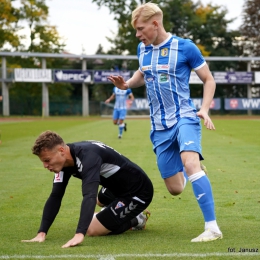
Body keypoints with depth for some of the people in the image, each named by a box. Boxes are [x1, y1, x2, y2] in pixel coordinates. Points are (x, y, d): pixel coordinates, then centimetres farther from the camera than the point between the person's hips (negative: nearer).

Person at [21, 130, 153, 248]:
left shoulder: (87, 156, -35)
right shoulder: (64, 160, -8)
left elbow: (90, 196, -47)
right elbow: (55, 197, -8)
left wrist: (79, 234, -58)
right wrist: (42, 233, -18)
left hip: (138, 192, -9)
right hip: (119, 189, 9)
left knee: (92, 230, -11)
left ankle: (135, 220, 5)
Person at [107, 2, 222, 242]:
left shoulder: (185, 47, -9)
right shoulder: (142, 49, 7)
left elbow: (209, 80, 0)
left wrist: (205, 109, -15)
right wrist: (127, 84, 5)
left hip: (184, 117, -5)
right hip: (160, 126, 5)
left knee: (190, 163, -33)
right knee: (175, 188, 6)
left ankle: (212, 228, -30)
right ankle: (184, 172, 45)